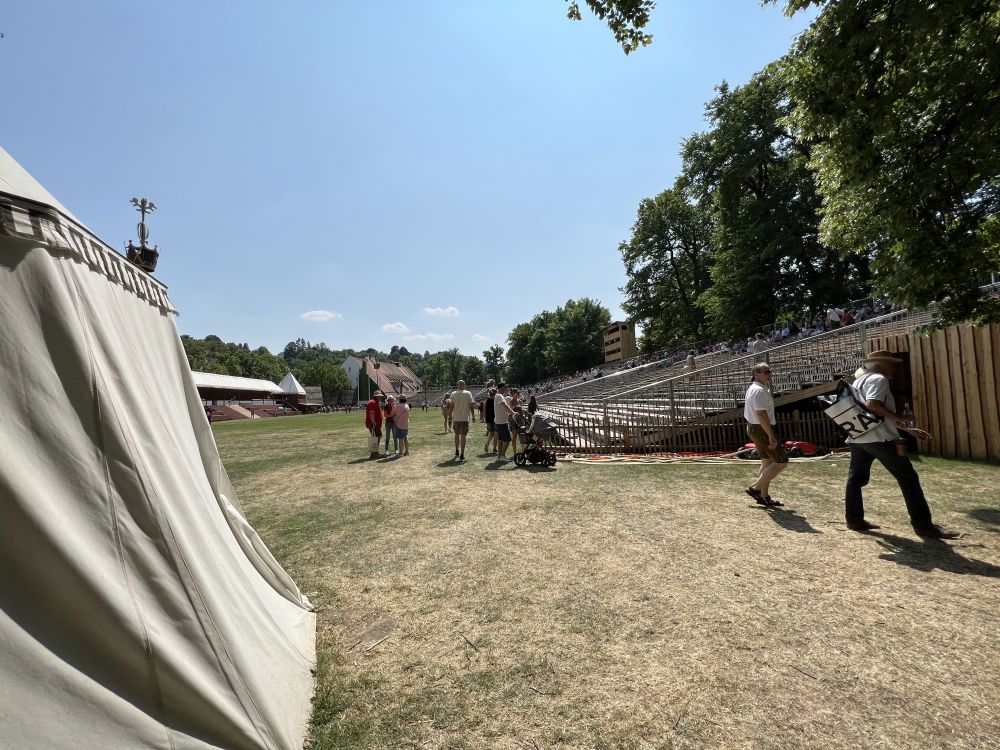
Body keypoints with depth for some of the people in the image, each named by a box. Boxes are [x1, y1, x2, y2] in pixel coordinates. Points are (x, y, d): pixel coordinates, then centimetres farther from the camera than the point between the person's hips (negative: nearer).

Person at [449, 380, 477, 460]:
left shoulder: (453, 394, -1)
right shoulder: (468, 394, -3)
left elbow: (451, 406, -2)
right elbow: (471, 406, -4)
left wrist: (450, 416, 7)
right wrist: (473, 416, 5)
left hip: (456, 418, 2)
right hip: (465, 418, -2)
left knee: (457, 435, 18)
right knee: (463, 436, -1)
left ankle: (457, 452, 29)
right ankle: (462, 455, -3)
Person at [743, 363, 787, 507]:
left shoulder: (753, 388, 14)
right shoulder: (760, 390, -20)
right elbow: (761, 414, -27)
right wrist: (771, 436, -27)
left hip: (753, 428, 11)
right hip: (762, 429, -11)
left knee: (767, 462, 16)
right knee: (781, 461, -4)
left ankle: (764, 496, 21)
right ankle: (755, 488, -2)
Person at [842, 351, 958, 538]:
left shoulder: (858, 382, 23)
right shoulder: (878, 379, -5)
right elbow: (872, 404, -24)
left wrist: (908, 429, 27)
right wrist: (896, 417, -9)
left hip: (857, 438, 9)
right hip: (879, 438, -9)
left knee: (856, 478, 11)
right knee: (908, 479, 0)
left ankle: (854, 520, 14)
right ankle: (924, 526, 4)